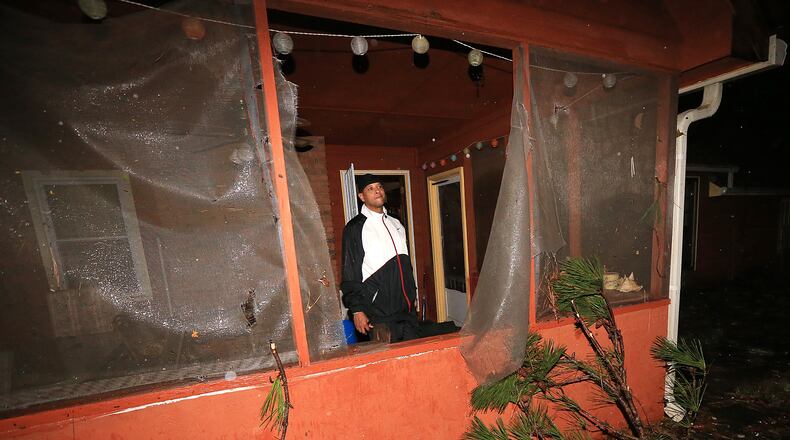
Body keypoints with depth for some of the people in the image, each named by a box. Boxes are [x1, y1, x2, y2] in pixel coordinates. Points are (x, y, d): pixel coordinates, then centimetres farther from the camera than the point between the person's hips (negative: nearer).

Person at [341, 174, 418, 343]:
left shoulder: (396, 224, 12)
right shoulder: (354, 228, -8)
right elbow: (350, 274, -9)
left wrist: (413, 295, 17)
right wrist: (357, 310, -11)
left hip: (407, 308, 6)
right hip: (379, 313, -6)